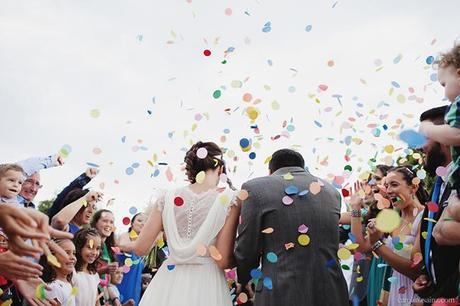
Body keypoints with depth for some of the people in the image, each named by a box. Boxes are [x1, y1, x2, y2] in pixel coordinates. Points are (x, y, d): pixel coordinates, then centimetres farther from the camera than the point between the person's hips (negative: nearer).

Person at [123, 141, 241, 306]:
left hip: (169, 284, 2)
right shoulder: (228, 199, -8)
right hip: (206, 286, -2)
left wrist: (125, 243, 28)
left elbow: (141, 247, 6)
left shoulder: (168, 198, 0)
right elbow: (223, 260, -11)